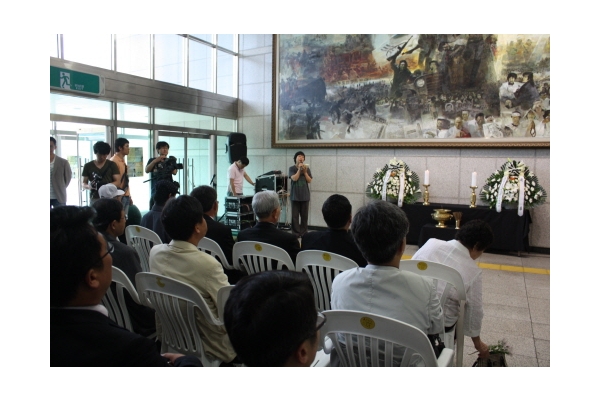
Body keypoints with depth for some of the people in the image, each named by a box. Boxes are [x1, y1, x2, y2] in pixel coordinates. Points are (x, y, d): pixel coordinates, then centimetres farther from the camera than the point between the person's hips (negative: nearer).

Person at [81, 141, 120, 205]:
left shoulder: (112, 165, 7)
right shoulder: (88, 166, 9)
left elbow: (118, 181, 2)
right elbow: (83, 183, 10)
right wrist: (89, 186, -14)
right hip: (94, 198, 1)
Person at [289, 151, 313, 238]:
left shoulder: (307, 168, 7)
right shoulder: (292, 168, 0)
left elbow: (309, 180, 1)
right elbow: (294, 178, -14)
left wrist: (305, 172, -11)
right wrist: (299, 169, -14)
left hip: (305, 195, 2)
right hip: (295, 195, -2)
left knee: (304, 215, 6)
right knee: (295, 215, 0)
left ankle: (304, 232, 13)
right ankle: (295, 233, 5)